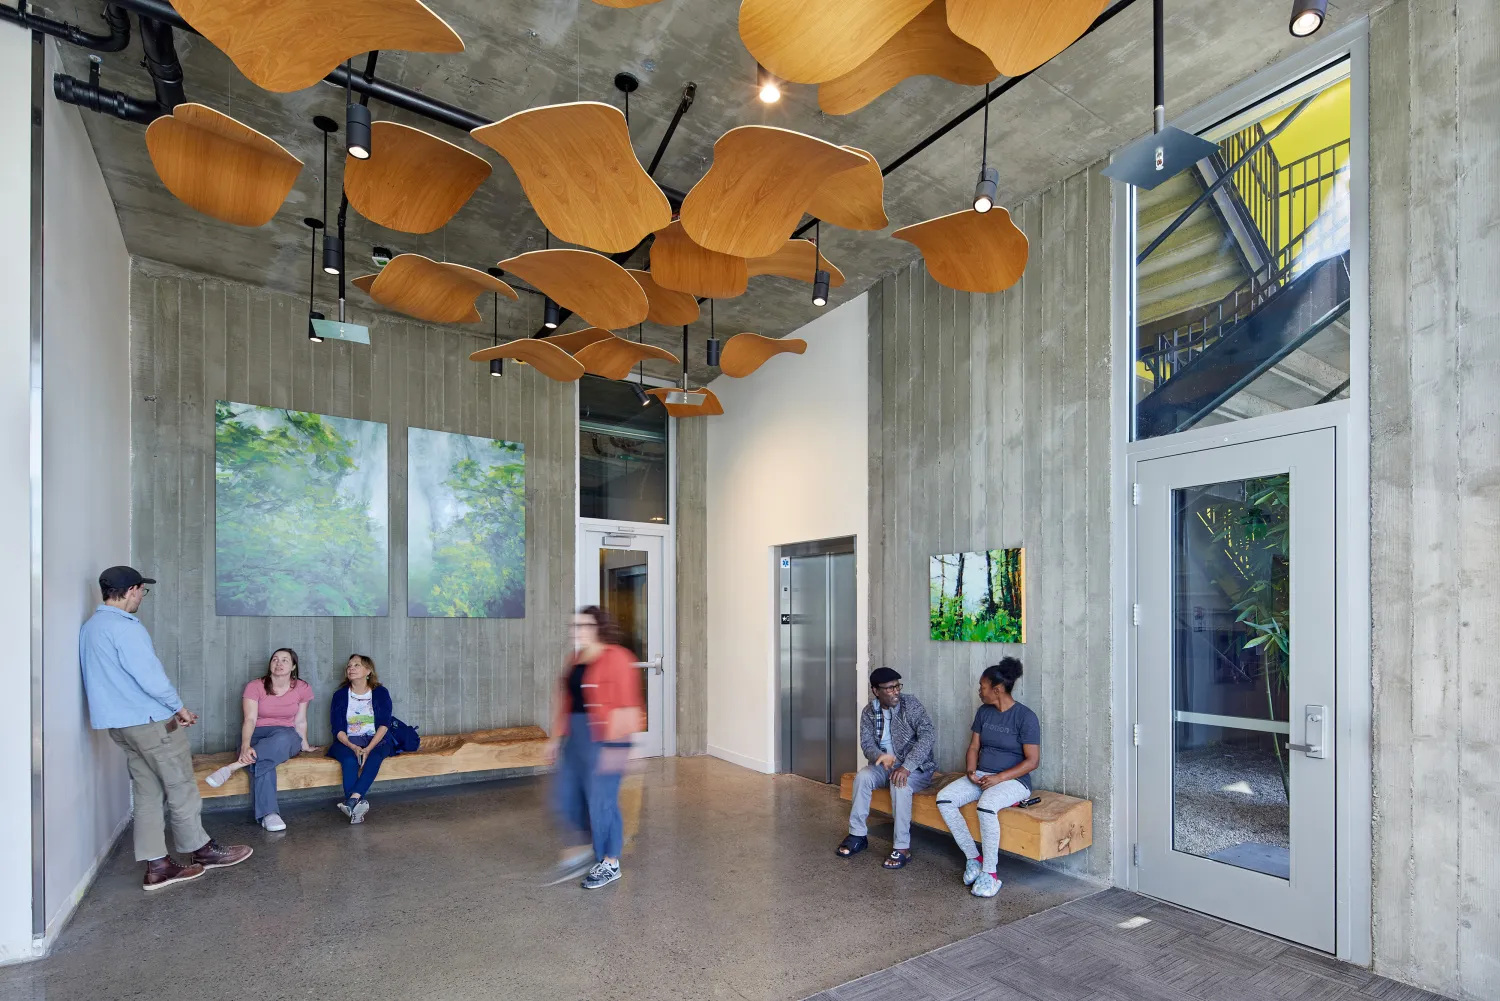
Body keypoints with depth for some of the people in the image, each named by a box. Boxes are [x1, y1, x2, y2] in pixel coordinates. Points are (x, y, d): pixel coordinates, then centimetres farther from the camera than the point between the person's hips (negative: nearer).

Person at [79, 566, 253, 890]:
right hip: (152, 721, -9)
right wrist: (180, 708, -7)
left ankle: (157, 866, 14)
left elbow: (108, 679, 17)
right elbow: (152, 678, -22)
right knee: (181, 787, 4)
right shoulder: (125, 628, -20)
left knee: (148, 793, 12)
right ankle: (201, 850, 16)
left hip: (119, 723, 9)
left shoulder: (90, 627, 11)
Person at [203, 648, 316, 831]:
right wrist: (245, 746, -33)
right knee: (261, 762, -39)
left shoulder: (302, 688, 0)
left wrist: (304, 745, 8)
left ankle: (233, 766, -40)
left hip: (286, 737, 1)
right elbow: (250, 719, -17)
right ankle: (268, 814, -42)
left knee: (282, 740, -41)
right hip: (256, 736, -1)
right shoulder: (255, 687, -6)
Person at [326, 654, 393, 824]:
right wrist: (353, 747, -19)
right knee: (350, 760, -33)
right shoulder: (340, 695, 6)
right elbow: (338, 729, -1)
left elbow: (384, 725, -5)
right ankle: (359, 803, -44)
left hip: (375, 741, 0)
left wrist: (368, 748, -20)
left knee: (374, 757, -35)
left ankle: (352, 799, -47)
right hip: (347, 742, 1)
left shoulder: (380, 693, 4)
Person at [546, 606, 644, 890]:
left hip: (604, 740, -8)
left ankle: (610, 863, 21)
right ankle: (584, 848, 33)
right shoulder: (576, 660, 11)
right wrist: (557, 738, 17)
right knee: (565, 798, 13)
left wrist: (615, 747, -20)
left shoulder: (616, 659, -15)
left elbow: (625, 707, -17)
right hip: (576, 739, 8)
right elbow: (565, 703, 18)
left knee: (601, 801, 2)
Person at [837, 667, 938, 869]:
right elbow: (867, 743, -6)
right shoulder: (869, 712, -1)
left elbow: (929, 734, -25)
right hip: (887, 766, 4)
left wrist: (906, 766, -35)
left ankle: (902, 847, -24)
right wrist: (881, 756, -31)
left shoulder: (910, 704, -14)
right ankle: (858, 835, -10)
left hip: (917, 767, -4)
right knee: (863, 776, -24)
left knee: (900, 784, -34)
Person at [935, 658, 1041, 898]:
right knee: (944, 799, -18)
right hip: (980, 776, 7)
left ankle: (990, 873, -21)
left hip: (1013, 779, -7)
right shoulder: (984, 712, 8)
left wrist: (999, 778, -21)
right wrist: (971, 771, -7)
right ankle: (973, 858, -6)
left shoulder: (1025, 717, -12)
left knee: (986, 806, -37)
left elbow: (1032, 761, -14)